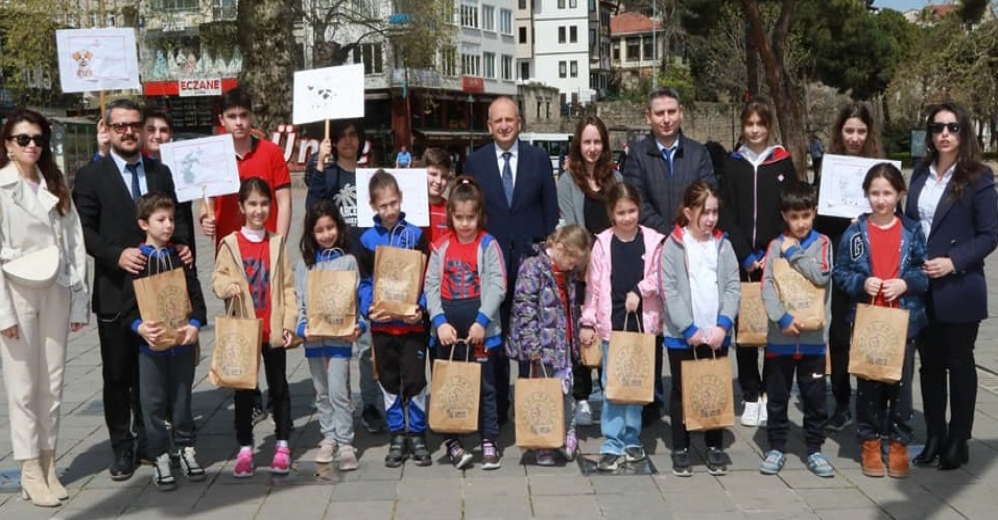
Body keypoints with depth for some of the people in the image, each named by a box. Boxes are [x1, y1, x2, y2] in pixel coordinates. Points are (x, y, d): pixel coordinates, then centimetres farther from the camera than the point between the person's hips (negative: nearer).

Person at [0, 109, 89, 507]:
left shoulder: (55, 187, 10)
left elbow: (74, 244, 7)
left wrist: (79, 299, 1)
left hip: (55, 292, 4)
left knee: (53, 384, 8)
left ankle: (48, 465, 17)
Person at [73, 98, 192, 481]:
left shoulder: (161, 172, 11)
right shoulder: (90, 176, -1)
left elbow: (175, 217, 12)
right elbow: (85, 230, -7)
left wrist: (183, 245, -8)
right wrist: (117, 255, -22)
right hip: (115, 291, -3)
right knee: (117, 374, 6)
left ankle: (147, 440, 27)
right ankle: (122, 448, 17)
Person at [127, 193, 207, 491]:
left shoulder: (181, 257, 5)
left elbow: (196, 295, 2)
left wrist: (194, 325, -14)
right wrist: (140, 327, -22)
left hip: (183, 340, 2)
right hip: (150, 343, -2)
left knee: (181, 399, 12)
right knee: (154, 402, 4)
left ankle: (185, 449, 26)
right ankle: (160, 458, 15)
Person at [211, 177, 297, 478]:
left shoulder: (277, 243, 3)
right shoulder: (230, 244, 0)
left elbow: (288, 286, 2)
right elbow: (217, 277, 0)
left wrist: (290, 323, -5)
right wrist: (228, 285, -23)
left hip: (274, 330, 1)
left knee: (279, 387, 9)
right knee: (244, 390, 7)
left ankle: (282, 446, 19)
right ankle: (245, 449, 16)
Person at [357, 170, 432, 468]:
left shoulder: (416, 235, -1)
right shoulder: (367, 239, 2)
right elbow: (364, 282, 4)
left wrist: (421, 307, -16)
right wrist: (368, 309, -13)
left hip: (412, 321, -2)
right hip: (382, 323, 2)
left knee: (415, 379, 1)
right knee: (389, 381, 10)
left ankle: (417, 435, 15)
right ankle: (397, 436, 21)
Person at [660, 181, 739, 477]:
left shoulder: (723, 244, 6)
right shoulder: (673, 246, -4)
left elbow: (733, 287, 1)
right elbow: (669, 291, -10)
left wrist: (723, 324, -12)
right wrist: (689, 329, -14)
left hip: (717, 334, 3)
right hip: (682, 335, -3)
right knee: (682, 391, 8)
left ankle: (715, 446, 24)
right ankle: (680, 449, 19)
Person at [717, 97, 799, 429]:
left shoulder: (783, 162, 5)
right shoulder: (732, 164, 7)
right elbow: (727, 215, 3)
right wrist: (746, 256, -6)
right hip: (741, 260, 1)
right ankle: (750, 396, 9)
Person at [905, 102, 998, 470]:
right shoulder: (921, 174, 8)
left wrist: (953, 261, -20)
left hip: (959, 289, -5)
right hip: (921, 288, 5)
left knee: (959, 364, 7)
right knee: (930, 363, 12)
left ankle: (958, 442, 19)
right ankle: (934, 436, 24)